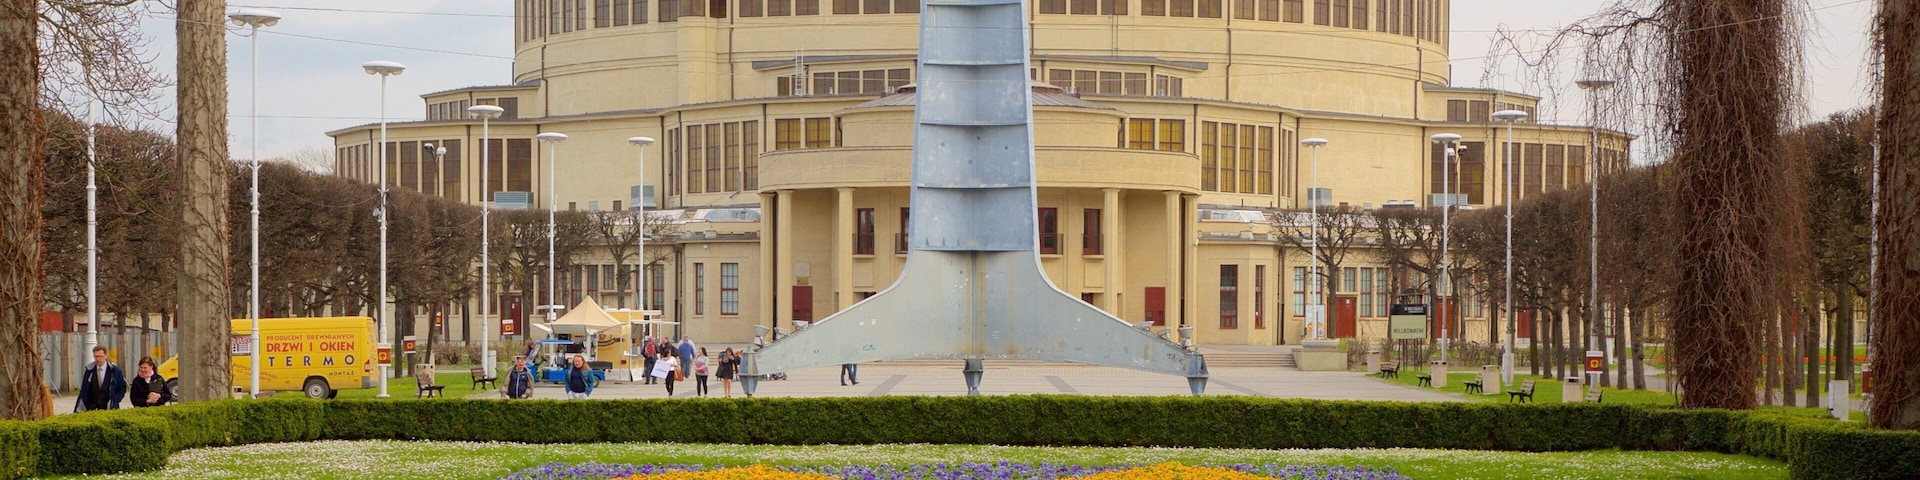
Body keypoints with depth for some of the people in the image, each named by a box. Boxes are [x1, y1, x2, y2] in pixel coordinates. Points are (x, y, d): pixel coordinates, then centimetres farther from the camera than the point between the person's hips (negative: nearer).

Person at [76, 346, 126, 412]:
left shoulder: (115, 370, 1)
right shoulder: (89, 370, 4)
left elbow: (122, 388, 8)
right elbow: (83, 390, 10)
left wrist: (114, 402, -3)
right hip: (91, 409, 1)